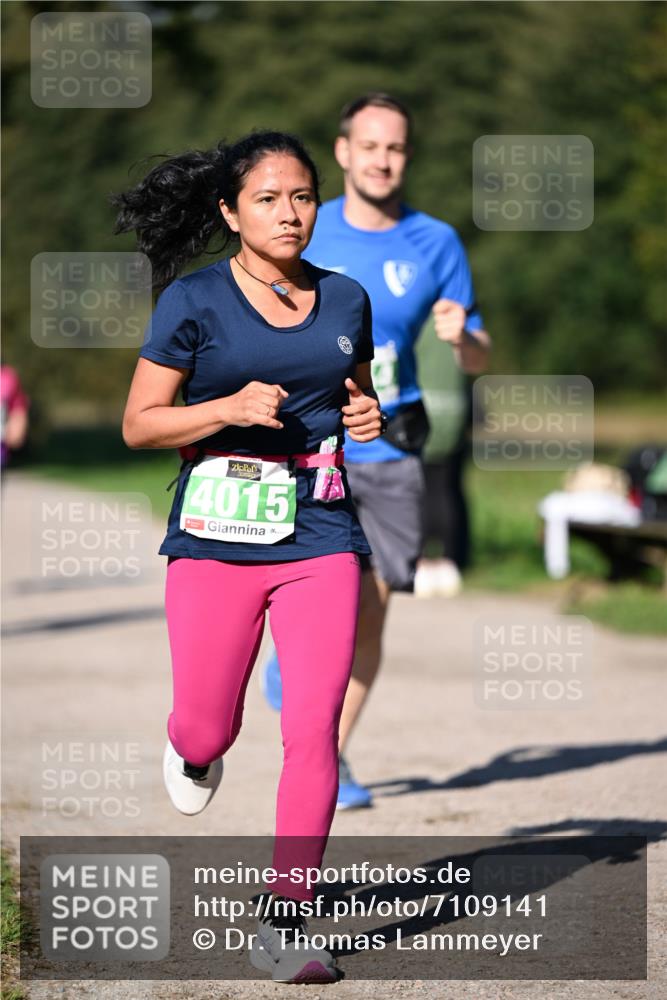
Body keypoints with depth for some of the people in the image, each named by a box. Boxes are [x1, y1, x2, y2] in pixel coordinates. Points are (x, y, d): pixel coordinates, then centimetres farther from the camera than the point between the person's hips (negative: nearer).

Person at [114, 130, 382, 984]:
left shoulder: (345, 301, 9)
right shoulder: (193, 303, -3)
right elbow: (139, 424, -2)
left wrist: (367, 416, 1)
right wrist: (229, 409, -18)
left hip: (319, 538, 2)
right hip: (215, 537, -2)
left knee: (313, 730, -9)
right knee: (208, 730, 4)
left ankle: (283, 924, -2)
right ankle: (192, 752, 44)